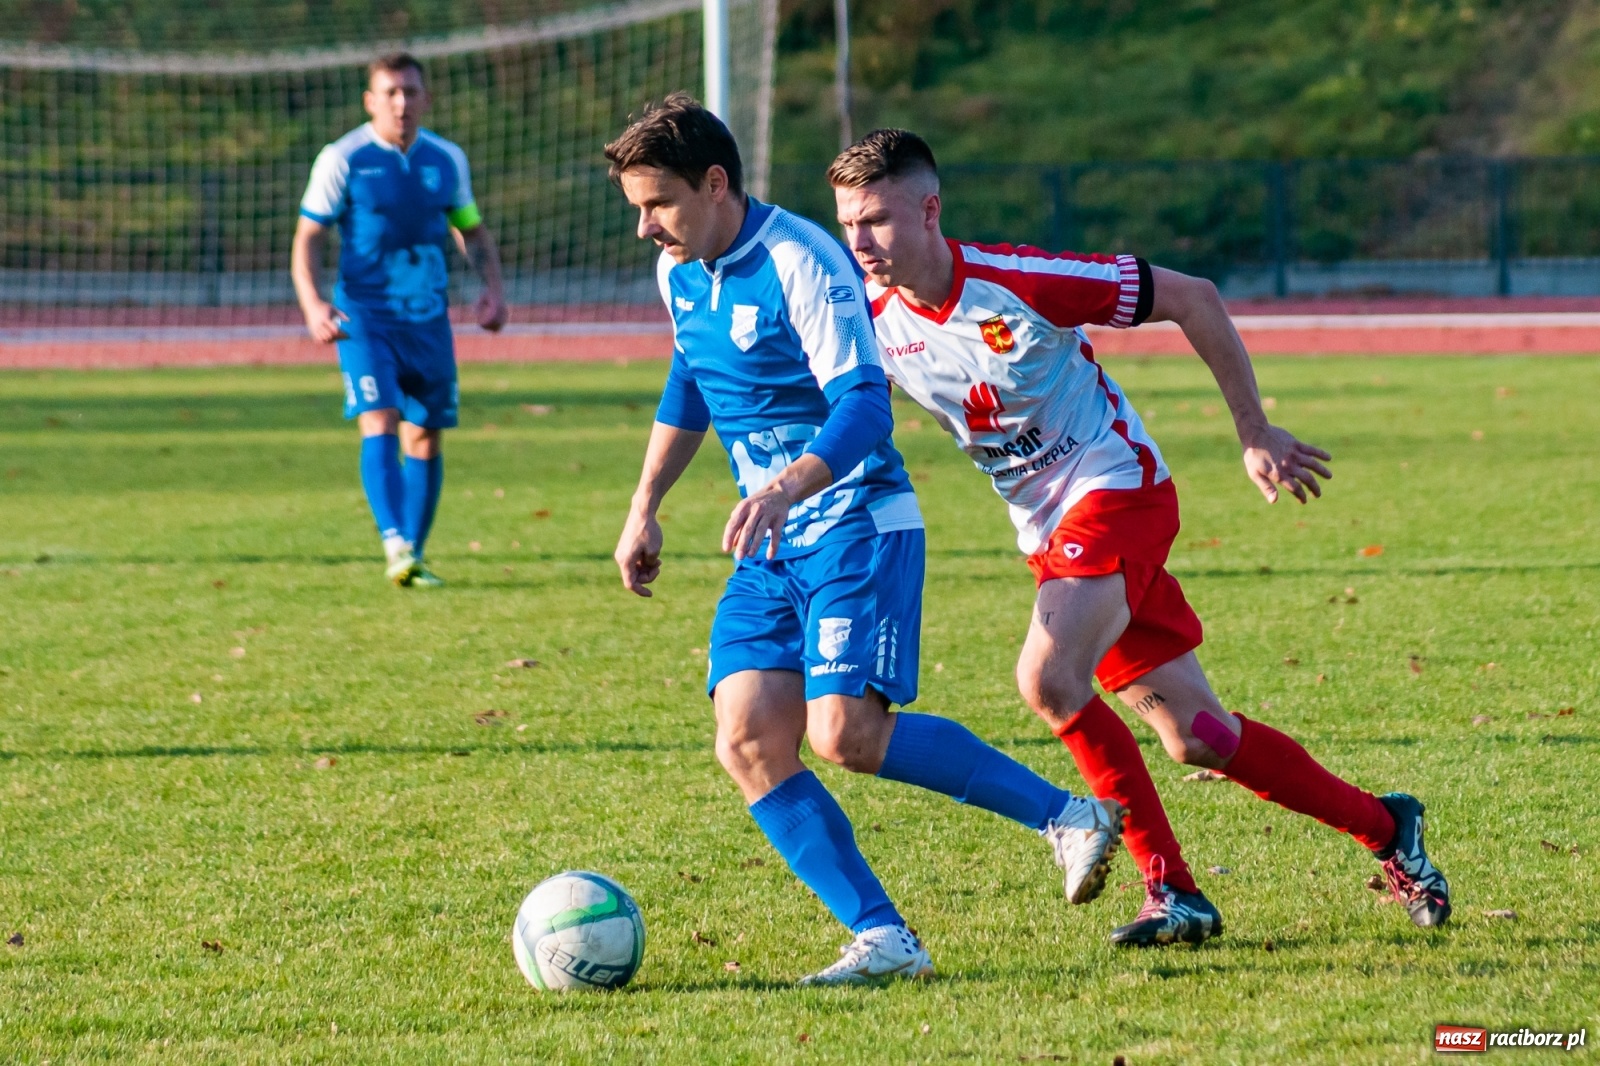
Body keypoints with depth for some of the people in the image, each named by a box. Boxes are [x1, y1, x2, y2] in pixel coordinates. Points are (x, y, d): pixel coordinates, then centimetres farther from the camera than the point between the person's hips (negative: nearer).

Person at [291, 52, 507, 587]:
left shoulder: (447, 159, 6)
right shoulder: (343, 160, -6)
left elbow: (472, 231, 19)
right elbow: (308, 238, -5)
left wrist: (493, 287, 2)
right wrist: (313, 304, -21)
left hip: (427, 317, 4)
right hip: (364, 316, -4)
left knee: (425, 438, 5)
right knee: (379, 425, -18)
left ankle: (414, 557, 14)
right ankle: (394, 545, -27)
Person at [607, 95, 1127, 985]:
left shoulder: (802, 262, -19)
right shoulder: (680, 272, 7)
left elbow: (863, 408, -26)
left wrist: (783, 490, -42)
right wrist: (645, 508, 24)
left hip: (856, 524, -8)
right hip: (771, 544, 8)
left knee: (844, 731, -21)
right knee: (750, 741, -9)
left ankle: (1069, 816, -5)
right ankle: (885, 939, -8)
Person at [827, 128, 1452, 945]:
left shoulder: (1020, 283, -21)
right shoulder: (873, 324, -6)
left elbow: (1192, 298, -12)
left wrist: (1255, 434, -7)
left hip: (1118, 488, -6)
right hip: (1048, 531, 6)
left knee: (1047, 678, -27)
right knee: (1193, 737, 5)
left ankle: (1172, 890, -13)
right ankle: (1383, 826, 23)